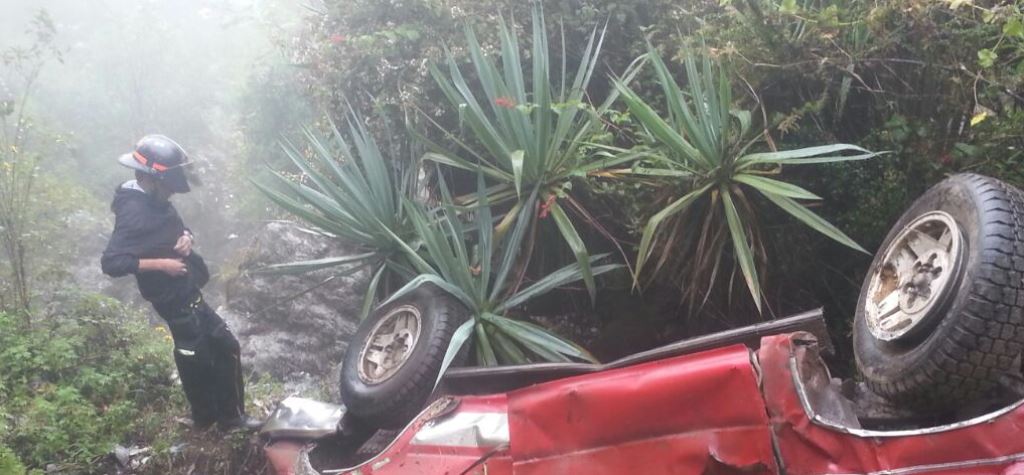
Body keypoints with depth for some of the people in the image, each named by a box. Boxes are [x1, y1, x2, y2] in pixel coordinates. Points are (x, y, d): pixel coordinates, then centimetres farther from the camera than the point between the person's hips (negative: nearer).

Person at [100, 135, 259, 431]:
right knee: (198, 360, 3)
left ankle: (231, 417, 28)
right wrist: (162, 264, -25)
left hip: (188, 293, 10)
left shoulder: (158, 201, 6)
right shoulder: (133, 212, -22)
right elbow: (111, 262, -29)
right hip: (174, 300, -10)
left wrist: (187, 237, -2)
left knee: (226, 348, 15)